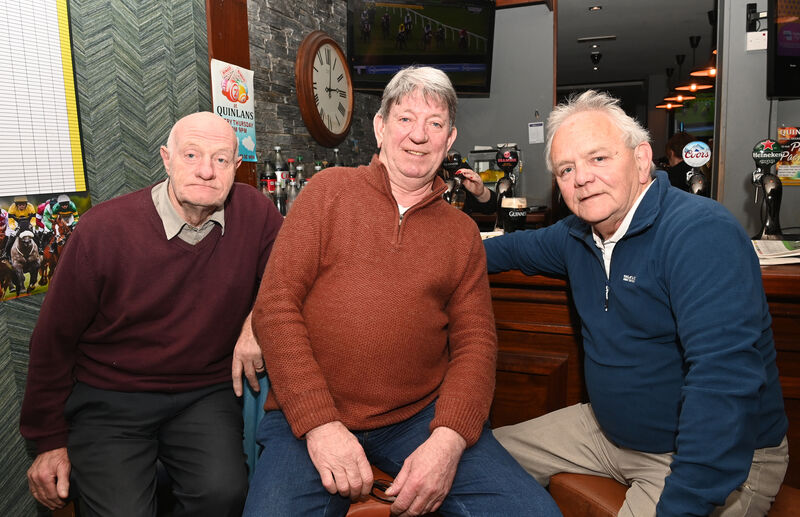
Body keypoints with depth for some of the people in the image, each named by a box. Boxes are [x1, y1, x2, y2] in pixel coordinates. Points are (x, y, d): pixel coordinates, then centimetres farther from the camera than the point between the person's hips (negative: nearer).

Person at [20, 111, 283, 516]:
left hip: (205, 393, 2)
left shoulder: (254, 212, -8)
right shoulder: (103, 229, -13)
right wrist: (51, 440, 5)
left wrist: (259, 318, -14)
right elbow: (54, 341, -2)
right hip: (108, 398, -1)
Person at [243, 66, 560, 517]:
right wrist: (320, 423, -13)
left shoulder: (462, 232, 11)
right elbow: (275, 306, -4)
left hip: (423, 414, 3)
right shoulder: (331, 190, 3)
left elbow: (476, 340, 6)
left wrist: (449, 438, -12)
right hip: (310, 414, -2)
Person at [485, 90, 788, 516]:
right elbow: (521, 248, 25)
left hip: (721, 461, -7)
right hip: (608, 430, 8)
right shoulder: (578, 234, 3)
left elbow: (722, 380, -33)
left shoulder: (701, 233, -24)